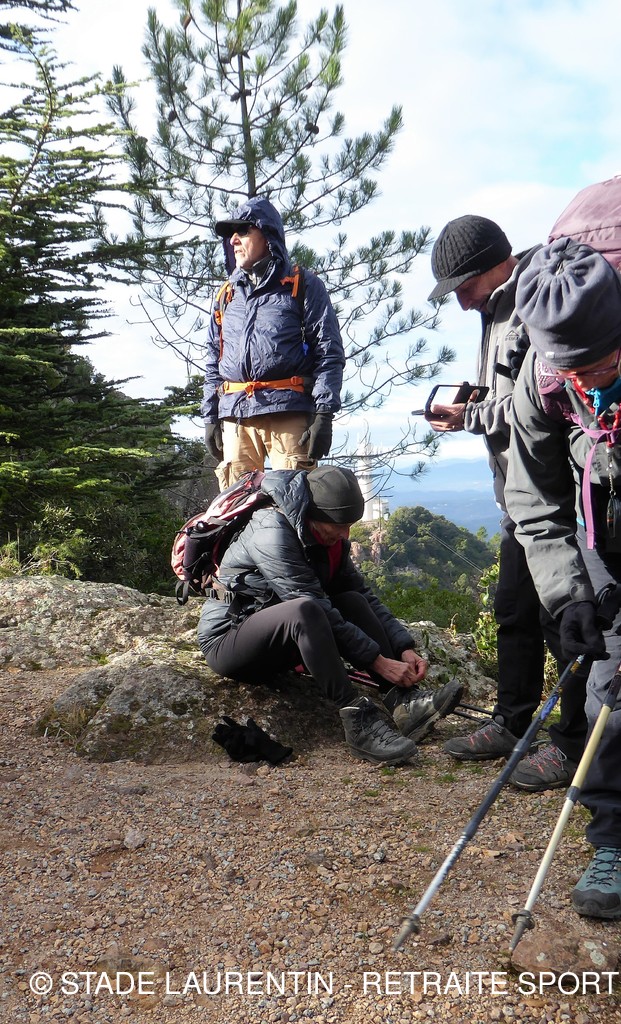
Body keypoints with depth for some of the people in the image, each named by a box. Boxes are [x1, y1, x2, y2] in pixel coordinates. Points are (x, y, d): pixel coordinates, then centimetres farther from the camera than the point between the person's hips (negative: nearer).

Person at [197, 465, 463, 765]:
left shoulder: (329, 536, 1)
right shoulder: (273, 533, -25)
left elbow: (364, 595, 5)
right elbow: (315, 608, -27)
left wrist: (404, 648, -8)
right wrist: (378, 661, -26)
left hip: (277, 642, 8)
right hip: (227, 639, -8)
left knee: (352, 602, -10)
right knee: (302, 610, -35)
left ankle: (404, 701, -21)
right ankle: (359, 722, -37)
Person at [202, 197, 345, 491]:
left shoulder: (303, 286, 9)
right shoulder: (226, 295, 24)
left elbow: (329, 352, 1)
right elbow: (213, 360, 25)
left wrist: (323, 414, -10)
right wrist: (210, 417, 15)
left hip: (288, 412, -4)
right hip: (234, 415, 5)